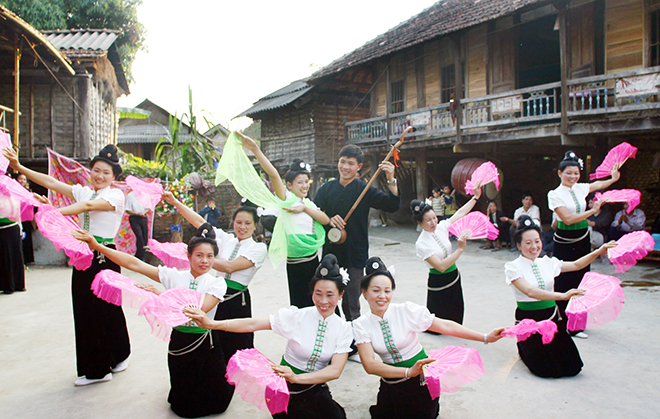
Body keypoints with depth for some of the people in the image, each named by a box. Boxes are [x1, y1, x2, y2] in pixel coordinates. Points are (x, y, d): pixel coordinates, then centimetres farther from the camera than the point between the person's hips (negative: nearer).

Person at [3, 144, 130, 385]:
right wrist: (18, 167, -5)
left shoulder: (115, 195, -6)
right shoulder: (83, 191, 12)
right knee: (84, 309, 8)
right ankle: (95, 369, 22)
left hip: (105, 258, -6)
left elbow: (89, 206, -22)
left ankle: (120, 354, 27)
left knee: (107, 309, 2)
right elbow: (51, 183, 5)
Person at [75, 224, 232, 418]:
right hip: (179, 342, 2)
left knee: (216, 403, 6)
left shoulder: (217, 283, -9)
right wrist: (97, 246, -12)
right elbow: (134, 264, -6)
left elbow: (200, 309, -26)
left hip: (205, 344, -2)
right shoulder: (174, 276, -3)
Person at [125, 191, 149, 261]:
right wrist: (138, 214, -18)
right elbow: (127, 210, -6)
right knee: (139, 237, -15)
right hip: (134, 219, -5)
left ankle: (138, 256, 18)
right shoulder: (130, 196, -5)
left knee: (145, 238, 3)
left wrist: (144, 212, -12)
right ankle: (141, 257, -5)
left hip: (144, 218, 5)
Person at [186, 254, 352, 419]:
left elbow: (335, 370, -13)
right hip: (287, 388, -2)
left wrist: (296, 377, -27)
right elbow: (253, 324, -15)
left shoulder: (343, 329, -3)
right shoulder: (297, 316, -9)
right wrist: (211, 324, -27)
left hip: (315, 388, 2)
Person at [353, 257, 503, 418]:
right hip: (391, 382, 2)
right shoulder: (361, 325, -11)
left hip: (422, 380, -2)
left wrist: (485, 337, -14)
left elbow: (445, 326, -12)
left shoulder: (407, 311, -15)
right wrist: (408, 372, -33)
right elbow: (369, 365, -21)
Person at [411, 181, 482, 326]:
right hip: (438, 283, -6)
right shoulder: (421, 244, -22)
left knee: (455, 318, 17)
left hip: (454, 278, 7)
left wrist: (476, 197, 8)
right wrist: (460, 249, -28)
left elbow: (460, 213, 8)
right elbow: (441, 266, -27)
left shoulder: (441, 227, -3)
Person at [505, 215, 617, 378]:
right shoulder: (513, 267, -11)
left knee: (572, 367, -4)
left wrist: (599, 252, 5)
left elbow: (576, 265, 18)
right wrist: (562, 296, -36)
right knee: (546, 369, -14)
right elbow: (530, 291, -26)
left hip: (552, 318, 5)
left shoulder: (546, 263, 6)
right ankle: (524, 348, 17)